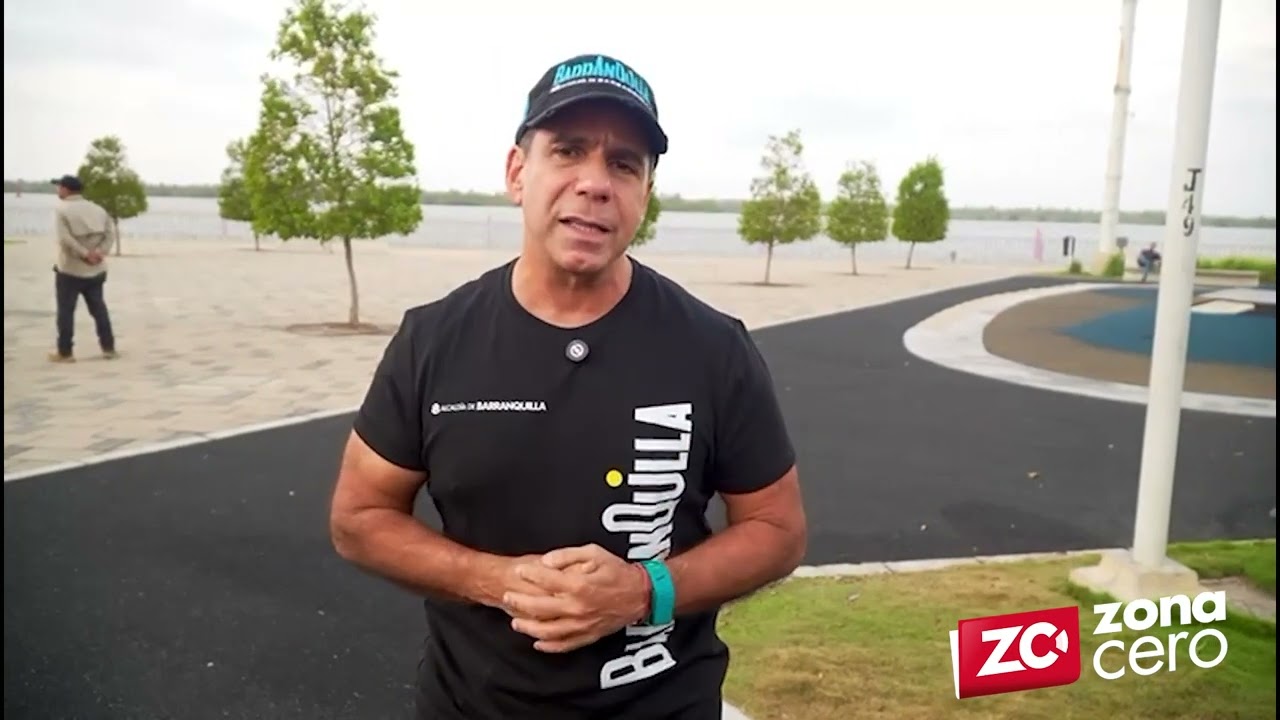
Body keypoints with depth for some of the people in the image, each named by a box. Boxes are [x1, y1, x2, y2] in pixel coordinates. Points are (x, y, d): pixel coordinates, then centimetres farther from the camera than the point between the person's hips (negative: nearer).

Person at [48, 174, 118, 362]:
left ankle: (65, 352, 6)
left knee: (66, 311, 3)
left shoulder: (62, 209, -9)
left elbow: (64, 239, -22)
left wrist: (85, 254, -18)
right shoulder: (97, 209, 8)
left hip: (70, 270, -5)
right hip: (96, 270, 5)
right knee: (98, 308, 14)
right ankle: (108, 347, 16)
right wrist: (100, 252, -12)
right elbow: (111, 232, -2)